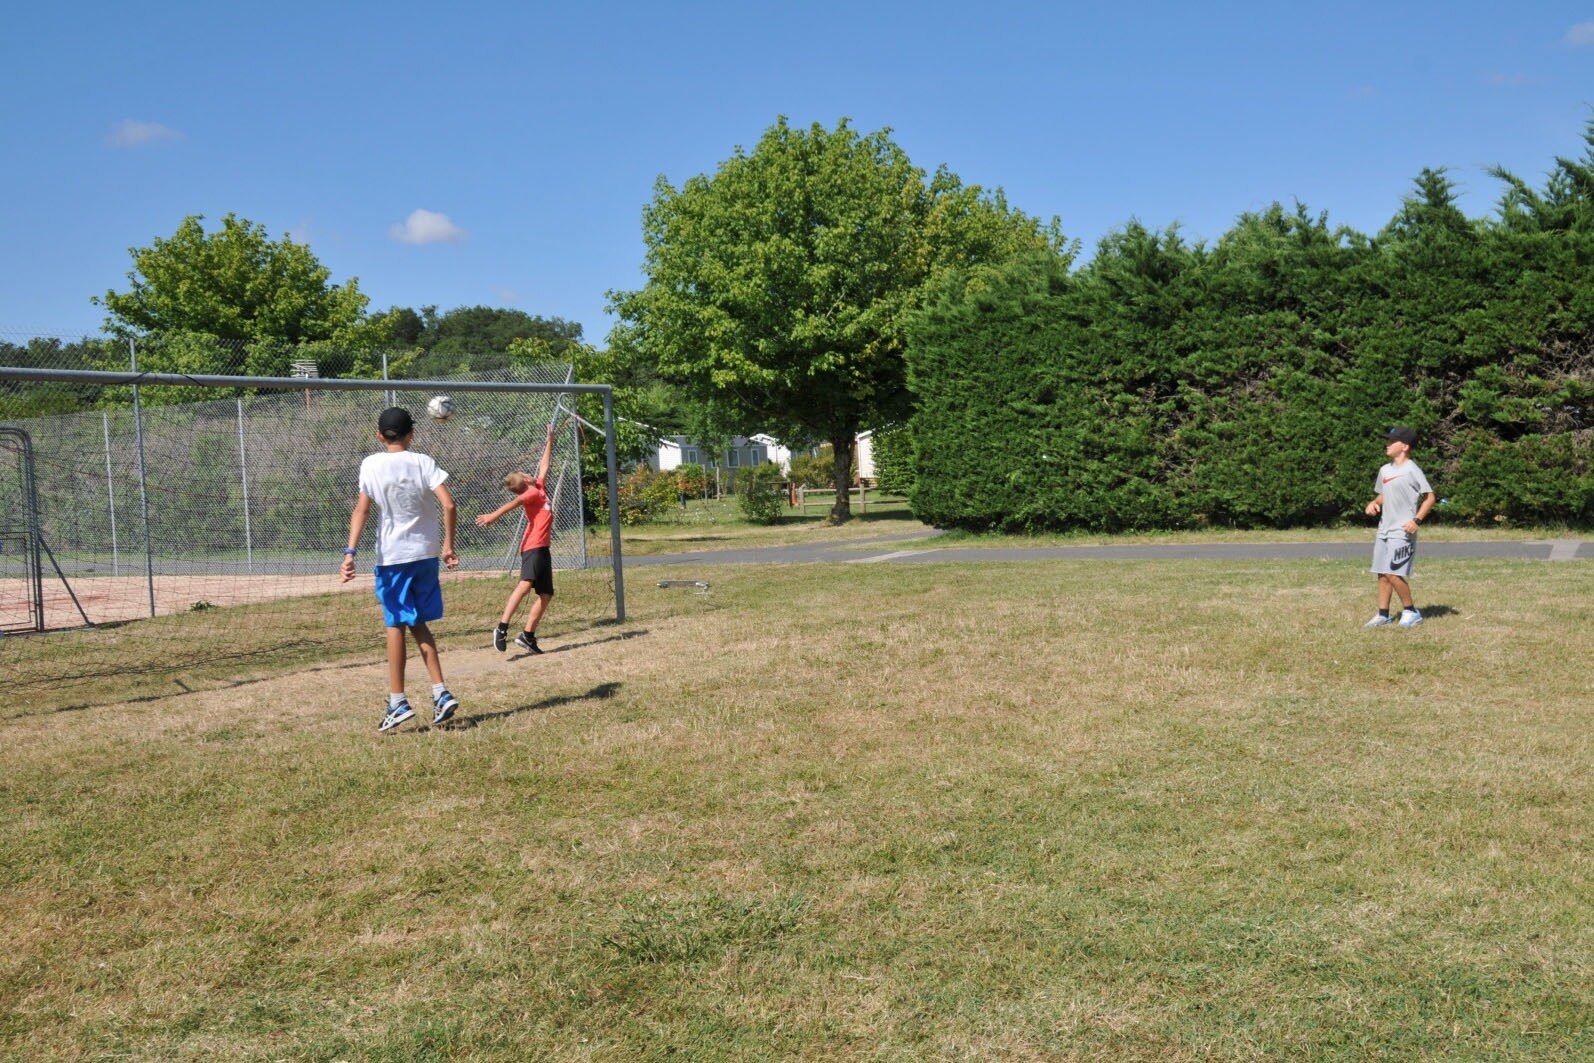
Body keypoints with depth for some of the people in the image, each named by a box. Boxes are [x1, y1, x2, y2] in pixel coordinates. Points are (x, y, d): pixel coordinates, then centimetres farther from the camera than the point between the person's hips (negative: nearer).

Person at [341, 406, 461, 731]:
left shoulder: (371, 465, -3)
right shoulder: (423, 462, 0)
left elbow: (361, 510, -9)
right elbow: (448, 503, -9)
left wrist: (351, 552, -11)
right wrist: (448, 545, 0)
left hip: (392, 556, -2)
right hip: (426, 554, 2)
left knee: (396, 626, 4)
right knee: (418, 624, 14)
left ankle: (398, 703, 5)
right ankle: (441, 693, 6)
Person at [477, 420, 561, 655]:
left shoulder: (540, 488, 21)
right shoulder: (531, 493, -3)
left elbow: (544, 465, 33)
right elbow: (513, 503, -20)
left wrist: (550, 440, 40)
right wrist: (493, 516, -36)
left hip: (543, 548, 9)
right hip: (533, 547, -9)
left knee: (546, 595, 7)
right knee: (525, 584, -26)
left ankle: (528, 636, 9)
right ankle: (502, 628, -32)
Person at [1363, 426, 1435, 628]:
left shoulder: (1411, 470, -10)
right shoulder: (1385, 470, 13)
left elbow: (1430, 497, -11)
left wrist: (1416, 520, -22)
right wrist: (1374, 503, 5)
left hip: (1402, 532, -8)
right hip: (1384, 530, 8)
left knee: (1393, 572, -13)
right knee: (1382, 573, 8)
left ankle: (1411, 611, 3)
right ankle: (1383, 615, 15)